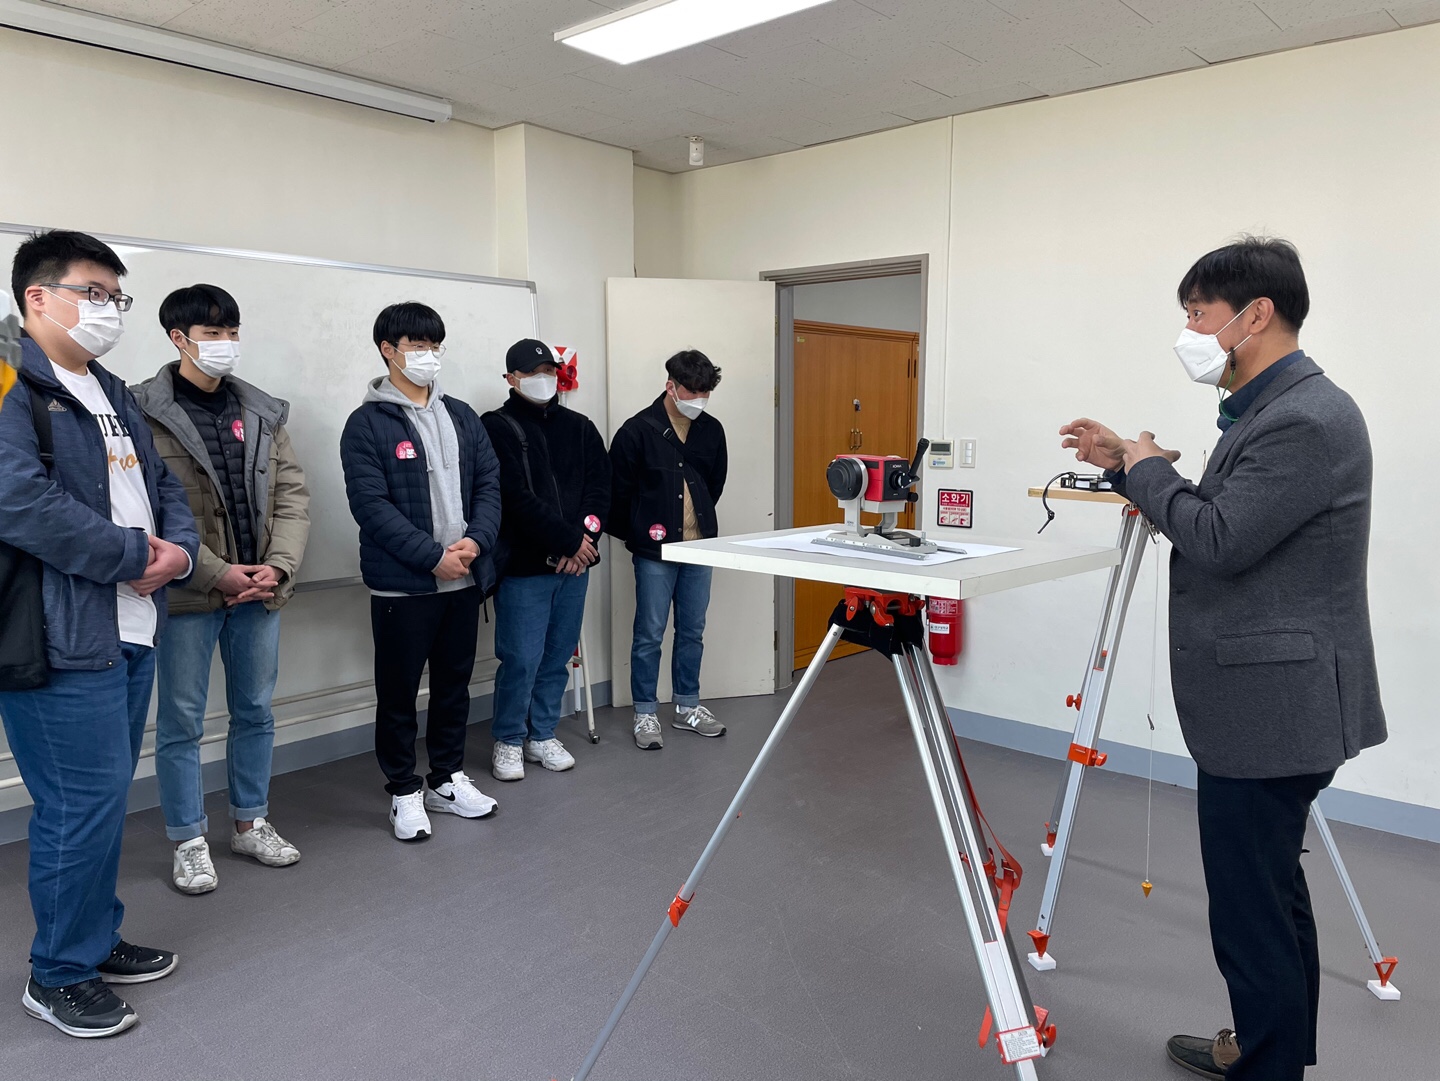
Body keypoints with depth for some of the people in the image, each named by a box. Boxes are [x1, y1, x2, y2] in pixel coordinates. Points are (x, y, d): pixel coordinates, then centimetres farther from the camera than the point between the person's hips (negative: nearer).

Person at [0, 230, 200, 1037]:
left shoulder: (114, 396, 19)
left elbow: (163, 486, 19)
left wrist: (178, 549, -1)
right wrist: (135, 554, -15)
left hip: (130, 632, 9)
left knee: (107, 796, 17)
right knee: (86, 801, -2)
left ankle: (98, 939, 33)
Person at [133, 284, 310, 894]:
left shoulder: (262, 412, 9)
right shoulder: (145, 413, -6)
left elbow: (292, 494, 6)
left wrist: (278, 567, -7)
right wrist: (217, 573, -17)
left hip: (259, 591, 5)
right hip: (186, 595, -5)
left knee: (255, 713, 15)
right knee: (181, 723, 7)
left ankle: (251, 823, 32)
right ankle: (189, 843, 23)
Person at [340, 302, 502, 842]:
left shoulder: (462, 417, 11)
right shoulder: (367, 424, -7)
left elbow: (489, 483, 7)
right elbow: (371, 504, -14)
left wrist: (477, 540, -11)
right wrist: (433, 556, -19)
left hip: (464, 579, 5)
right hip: (401, 585, -5)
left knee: (455, 684, 15)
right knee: (399, 691, 6)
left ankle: (448, 779, 31)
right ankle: (404, 792, 21)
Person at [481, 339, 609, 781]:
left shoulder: (579, 427, 13)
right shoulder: (498, 428, -4)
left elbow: (600, 486, 5)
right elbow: (518, 499, -14)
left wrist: (586, 538, -10)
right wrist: (570, 539, -13)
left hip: (574, 563, 5)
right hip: (523, 565, -5)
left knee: (558, 657, 11)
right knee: (522, 659, -3)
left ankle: (542, 735, 26)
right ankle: (508, 741, 16)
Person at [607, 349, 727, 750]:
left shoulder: (712, 430, 5)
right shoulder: (637, 430, -10)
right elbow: (618, 491, -5)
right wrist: (635, 537, 2)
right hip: (655, 551, -5)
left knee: (692, 632, 13)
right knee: (649, 635, 3)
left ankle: (687, 707, 27)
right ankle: (645, 714, 16)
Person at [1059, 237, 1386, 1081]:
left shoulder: (1309, 418, -19)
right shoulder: (1271, 409, 13)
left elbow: (1219, 540, -24)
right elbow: (1217, 522, 20)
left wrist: (1147, 470, -9)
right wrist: (1130, 466, 11)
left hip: (1271, 707, -11)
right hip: (1261, 701, 11)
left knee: (1252, 907, 0)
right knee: (1270, 891, 22)